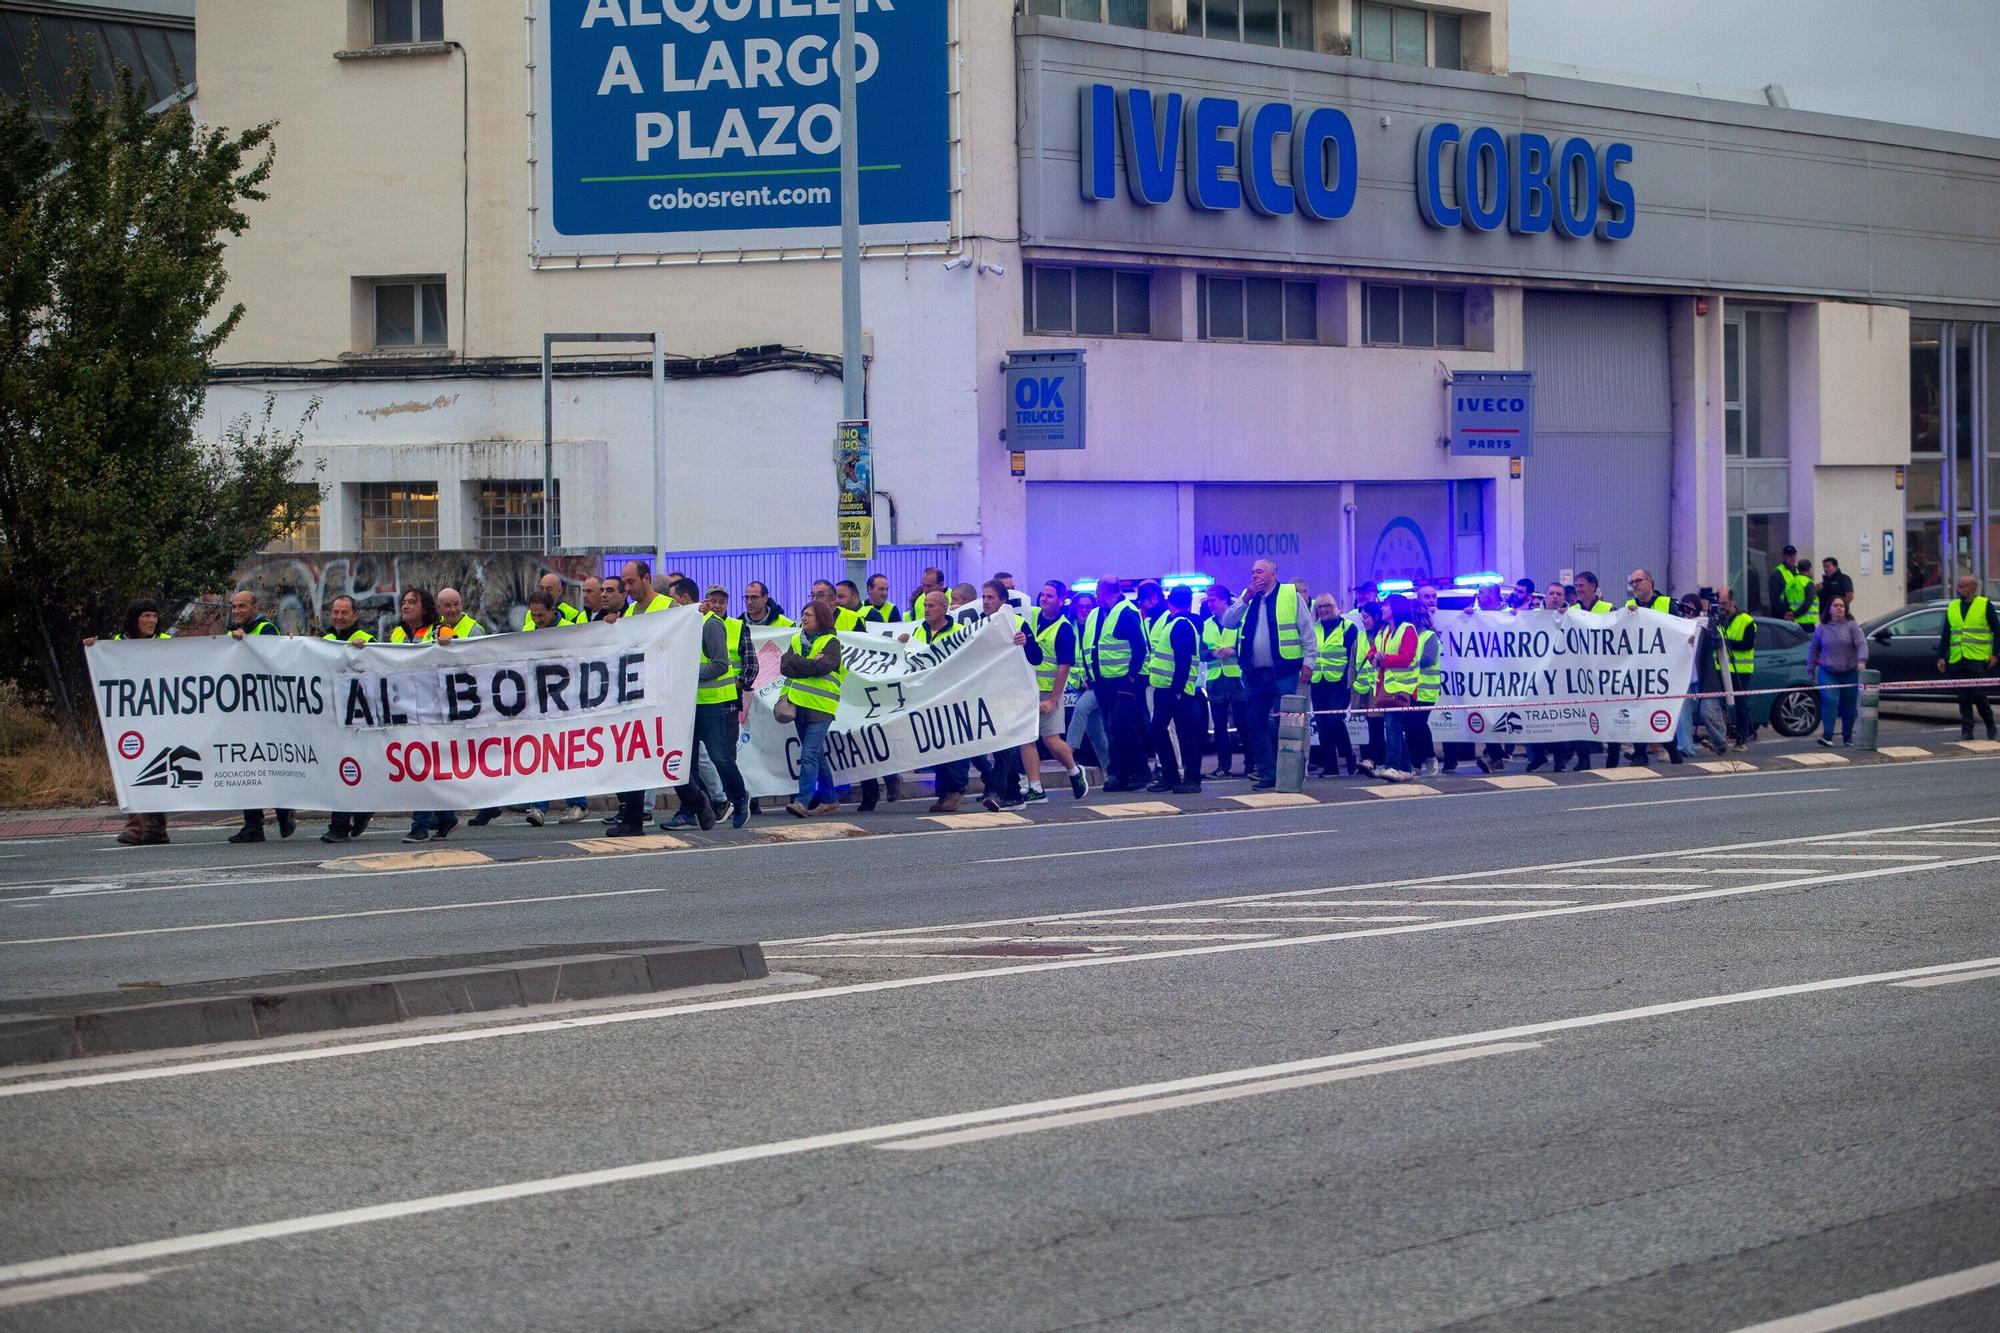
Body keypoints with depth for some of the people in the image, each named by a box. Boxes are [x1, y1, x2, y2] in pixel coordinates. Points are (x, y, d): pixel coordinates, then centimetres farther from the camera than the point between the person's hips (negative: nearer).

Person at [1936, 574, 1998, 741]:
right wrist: (1941, 657, 10)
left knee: (1978, 694, -7)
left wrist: (1995, 654, -6)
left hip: (1977, 659, -4)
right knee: (1963, 697, 2)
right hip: (1957, 661, 4)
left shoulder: (1985, 605, 1)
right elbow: (1945, 635, 17)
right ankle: (1966, 731, 5)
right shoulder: (1952, 607, 14)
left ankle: (1990, 727, 11)